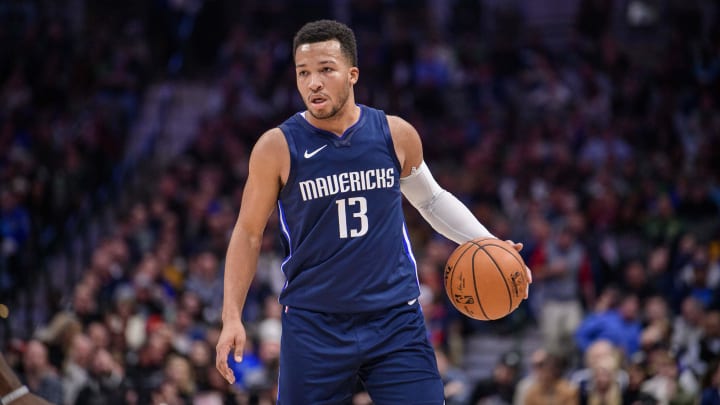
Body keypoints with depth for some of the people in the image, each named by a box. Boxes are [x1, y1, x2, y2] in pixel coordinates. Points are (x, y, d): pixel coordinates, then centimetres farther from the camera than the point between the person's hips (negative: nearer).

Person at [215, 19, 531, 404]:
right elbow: (248, 233, 3)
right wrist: (232, 318, -4)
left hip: (396, 320, 1)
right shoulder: (277, 148, -7)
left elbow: (433, 200, 19)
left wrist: (487, 243, 5)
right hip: (314, 326, -1)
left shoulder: (396, 135, 0)